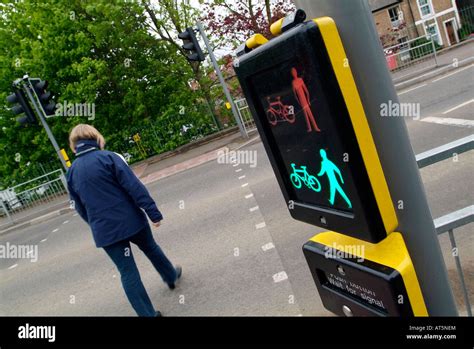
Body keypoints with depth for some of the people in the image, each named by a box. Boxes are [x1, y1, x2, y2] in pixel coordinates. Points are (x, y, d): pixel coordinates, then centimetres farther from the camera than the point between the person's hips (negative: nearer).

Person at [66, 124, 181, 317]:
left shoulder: (71, 172, 6)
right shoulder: (108, 157, -9)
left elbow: (80, 208, 13)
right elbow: (135, 187, -16)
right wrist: (153, 213, -13)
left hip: (104, 231, 3)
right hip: (130, 220, -2)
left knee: (127, 272, 9)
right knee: (151, 249, 24)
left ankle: (148, 313, 15)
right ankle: (171, 276, 47)